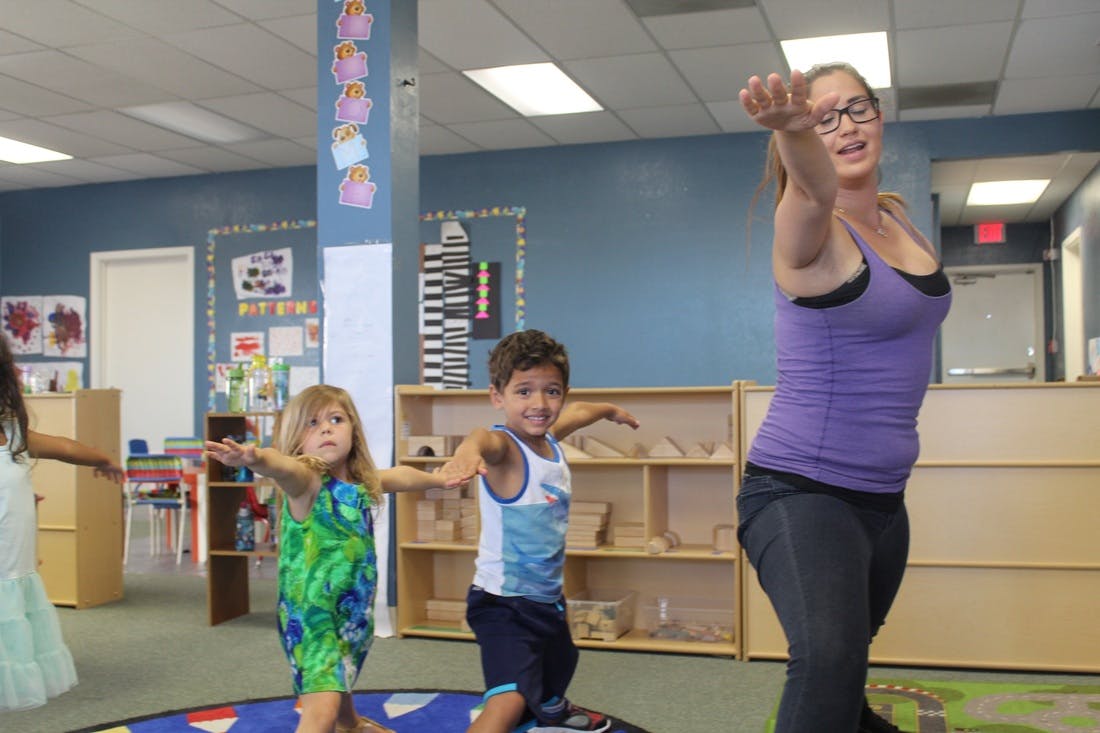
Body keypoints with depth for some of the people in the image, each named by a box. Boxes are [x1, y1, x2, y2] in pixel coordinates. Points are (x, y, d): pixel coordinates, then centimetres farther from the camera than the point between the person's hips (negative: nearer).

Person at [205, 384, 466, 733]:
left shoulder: (361, 482, 1)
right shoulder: (305, 482, -19)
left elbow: (400, 475, 24)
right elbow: (283, 466, -44)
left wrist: (437, 479, 39)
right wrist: (255, 458, -65)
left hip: (351, 611, 8)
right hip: (309, 613, -7)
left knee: (340, 675, 33)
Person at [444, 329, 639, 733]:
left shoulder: (549, 436, -1)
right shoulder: (505, 446, -25)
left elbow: (577, 412, 23)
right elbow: (487, 440, -51)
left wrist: (611, 410, 42)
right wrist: (469, 448, -74)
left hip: (547, 594, 9)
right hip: (503, 600, -9)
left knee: (558, 666, 36)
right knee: (509, 700, -28)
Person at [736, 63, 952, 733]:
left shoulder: (898, 218, 8)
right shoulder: (812, 232, -15)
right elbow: (816, 190, -43)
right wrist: (795, 129, -62)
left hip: (883, 495, 8)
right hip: (802, 492, -8)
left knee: (853, 650, 25)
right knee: (829, 659, -33)